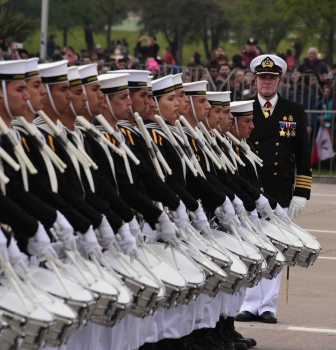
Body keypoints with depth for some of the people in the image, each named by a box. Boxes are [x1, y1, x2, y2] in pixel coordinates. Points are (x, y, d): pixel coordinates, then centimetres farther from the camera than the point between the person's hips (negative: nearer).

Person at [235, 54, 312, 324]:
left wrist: (301, 193, 1)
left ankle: (268, 306, 8)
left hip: (280, 195, 0)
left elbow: (303, 156, 7)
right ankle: (250, 305, 6)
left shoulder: (295, 112, 7)